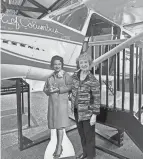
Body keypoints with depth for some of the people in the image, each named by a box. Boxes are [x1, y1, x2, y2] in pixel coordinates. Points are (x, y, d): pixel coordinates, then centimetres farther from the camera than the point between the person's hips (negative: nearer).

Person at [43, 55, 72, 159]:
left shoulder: (66, 75, -2)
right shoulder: (50, 77, 13)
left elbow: (69, 86, -13)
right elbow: (45, 89, 13)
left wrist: (57, 89, -19)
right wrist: (48, 90, -10)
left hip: (62, 101, -5)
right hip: (52, 102, 5)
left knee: (60, 125, -6)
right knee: (55, 124, 11)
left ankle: (59, 148, 5)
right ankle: (59, 146, 24)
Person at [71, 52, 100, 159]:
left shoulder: (93, 81, -21)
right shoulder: (75, 75, -4)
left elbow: (97, 99, -18)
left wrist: (94, 115, -19)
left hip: (88, 111, -6)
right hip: (77, 110, 7)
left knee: (89, 134, 10)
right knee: (81, 132, 21)